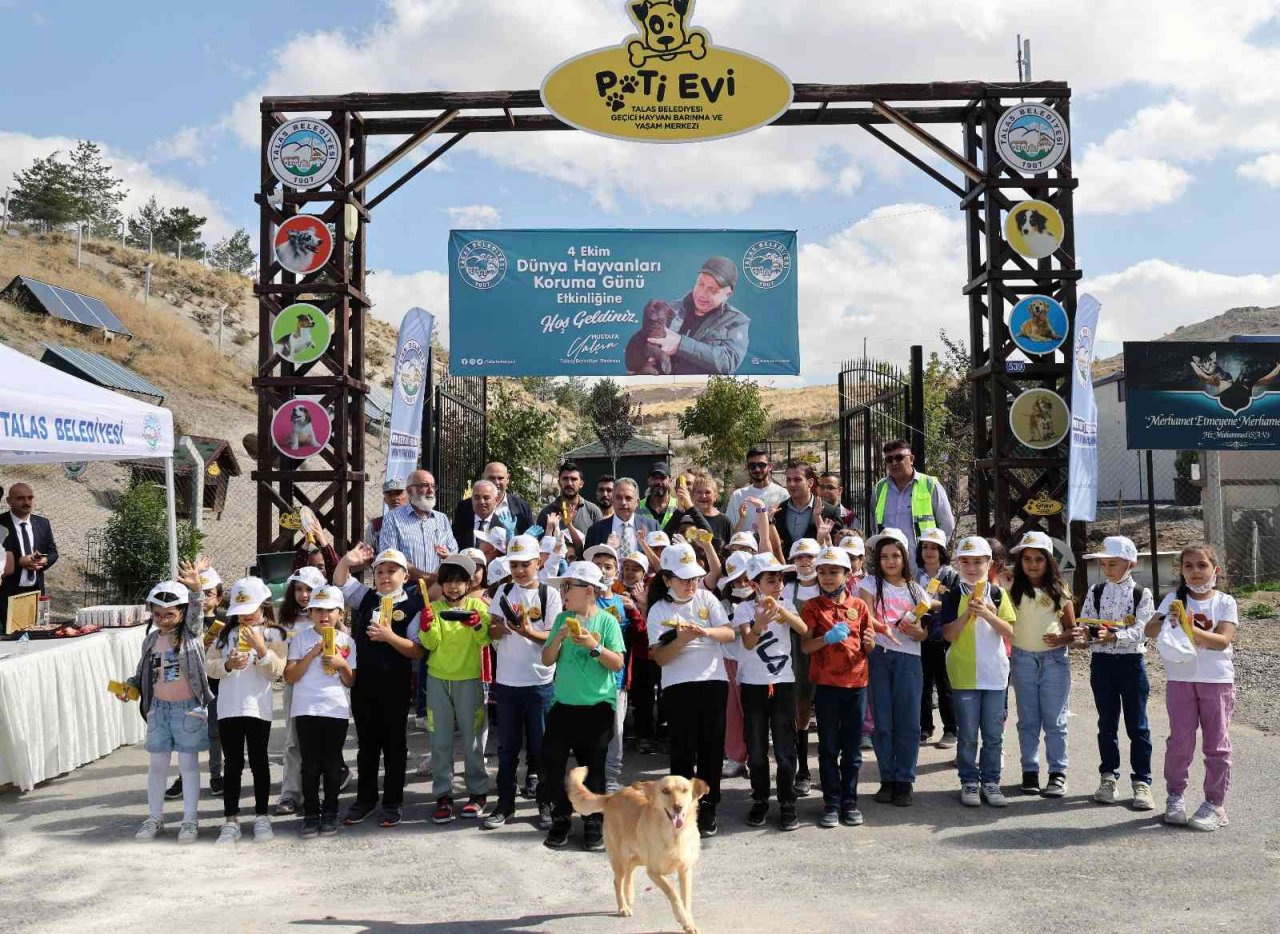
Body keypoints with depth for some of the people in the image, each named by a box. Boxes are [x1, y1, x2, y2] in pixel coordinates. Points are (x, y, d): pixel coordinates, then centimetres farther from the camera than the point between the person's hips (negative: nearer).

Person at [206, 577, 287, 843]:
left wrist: (260, 648, -19)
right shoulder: (226, 633, 10)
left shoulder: (273, 633, 0)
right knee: (233, 764, 7)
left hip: (258, 708, -2)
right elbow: (209, 665, 7)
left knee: (258, 762, 6)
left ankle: (261, 817, 16)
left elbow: (277, 670, -7)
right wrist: (228, 665, -12)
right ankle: (231, 821, 12)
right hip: (228, 708, 2)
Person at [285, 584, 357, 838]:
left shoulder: (346, 641, 6)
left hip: (337, 710, 1)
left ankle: (330, 812, 15)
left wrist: (342, 665, -12)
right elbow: (289, 677, -2)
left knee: (332, 764, 5)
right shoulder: (301, 638, 3)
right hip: (306, 709, -1)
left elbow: (351, 682, 8)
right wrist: (312, 654, -12)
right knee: (310, 764, 0)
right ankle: (310, 814, 10)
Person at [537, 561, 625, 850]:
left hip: (597, 706, -3)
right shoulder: (563, 619, 4)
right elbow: (547, 660, 4)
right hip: (563, 704, 3)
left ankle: (594, 822, 20)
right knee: (551, 764, 3)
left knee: (593, 768, 5)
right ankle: (560, 818, 20)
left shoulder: (607, 621, -5)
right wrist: (559, 638, -12)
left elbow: (617, 663, -8)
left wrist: (593, 645, -20)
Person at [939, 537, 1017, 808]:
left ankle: (990, 781, 18)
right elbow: (948, 634, -7)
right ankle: (969, 782, 14)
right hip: (964, 674, -1)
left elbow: (1009, 632, -4)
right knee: (967, 734, 4)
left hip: (994, 673, 2)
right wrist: (967, 613, -20)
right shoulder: (953, 597, 0)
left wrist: (986, 614, -18)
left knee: (993, 734, 7)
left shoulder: (998, 594, 3)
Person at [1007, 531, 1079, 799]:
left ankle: (1058, 773, 10)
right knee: (1028, 720, 8)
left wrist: (1062, 639, -14)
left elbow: (1072, 629, 5)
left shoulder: (1059, 590, 2)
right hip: (1023, 659, 0)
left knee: (1055, 720, 3)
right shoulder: (1013, 590, 0)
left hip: (1054, 659, 0)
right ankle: (1030, 771, 16)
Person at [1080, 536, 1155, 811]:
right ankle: (1108, 777, 21)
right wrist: (1090, 634, -21)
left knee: (1137, 725, 3)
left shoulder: (1141, 594, -4)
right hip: (1101, 662, 3)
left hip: (1131, 661, -2)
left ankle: (1142, 781, 10)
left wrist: (1114, 636, -29)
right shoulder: (1095, 592, 4)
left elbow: (1140, 632, -14)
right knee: (1107, 723, 11)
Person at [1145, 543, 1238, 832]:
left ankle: (1215, 803, 14)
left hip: (1217, 680, -1)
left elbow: (1222, 640, -13)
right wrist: (1168, 622, -23)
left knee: (1217, 744, 4)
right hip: (1180, 678, 1)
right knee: (1180, 741, 3)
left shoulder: (1225, 602, -1)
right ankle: (1175, 796, 17)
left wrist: (1189, 627, -24)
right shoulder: (1174, 600, 4)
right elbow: (1150, 630, -3)